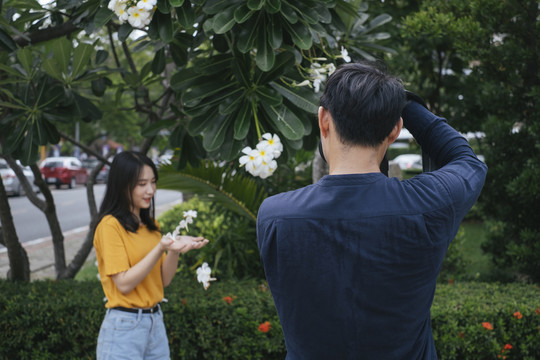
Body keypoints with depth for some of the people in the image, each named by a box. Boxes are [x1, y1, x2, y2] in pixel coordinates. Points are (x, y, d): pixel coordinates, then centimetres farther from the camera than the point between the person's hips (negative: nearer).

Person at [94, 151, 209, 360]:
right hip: (125, 325, -7)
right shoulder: (110, 225, -12)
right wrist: (160, 249, -24)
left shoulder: (149, 225, 11)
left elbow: (164, 280, 7)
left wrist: (175, 250, -11)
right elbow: (124, 284, -17)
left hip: (156, 322, 7)